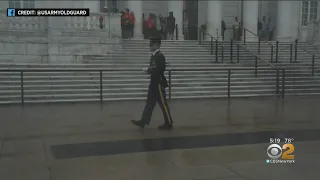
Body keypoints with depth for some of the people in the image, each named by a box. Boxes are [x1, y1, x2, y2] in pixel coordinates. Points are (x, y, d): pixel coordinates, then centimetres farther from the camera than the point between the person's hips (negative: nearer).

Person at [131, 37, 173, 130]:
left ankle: (168, 123, 10)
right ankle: (143, 121, 13)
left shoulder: (160, 56, -16)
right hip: (154, 83, 9)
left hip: (159, 83, -9)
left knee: (163, 103, -1)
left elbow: (160, 69, -23)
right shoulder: (154, 55, 12)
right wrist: (148, 70, 2)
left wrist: (148, 70, -17)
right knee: (150, 102, 10)